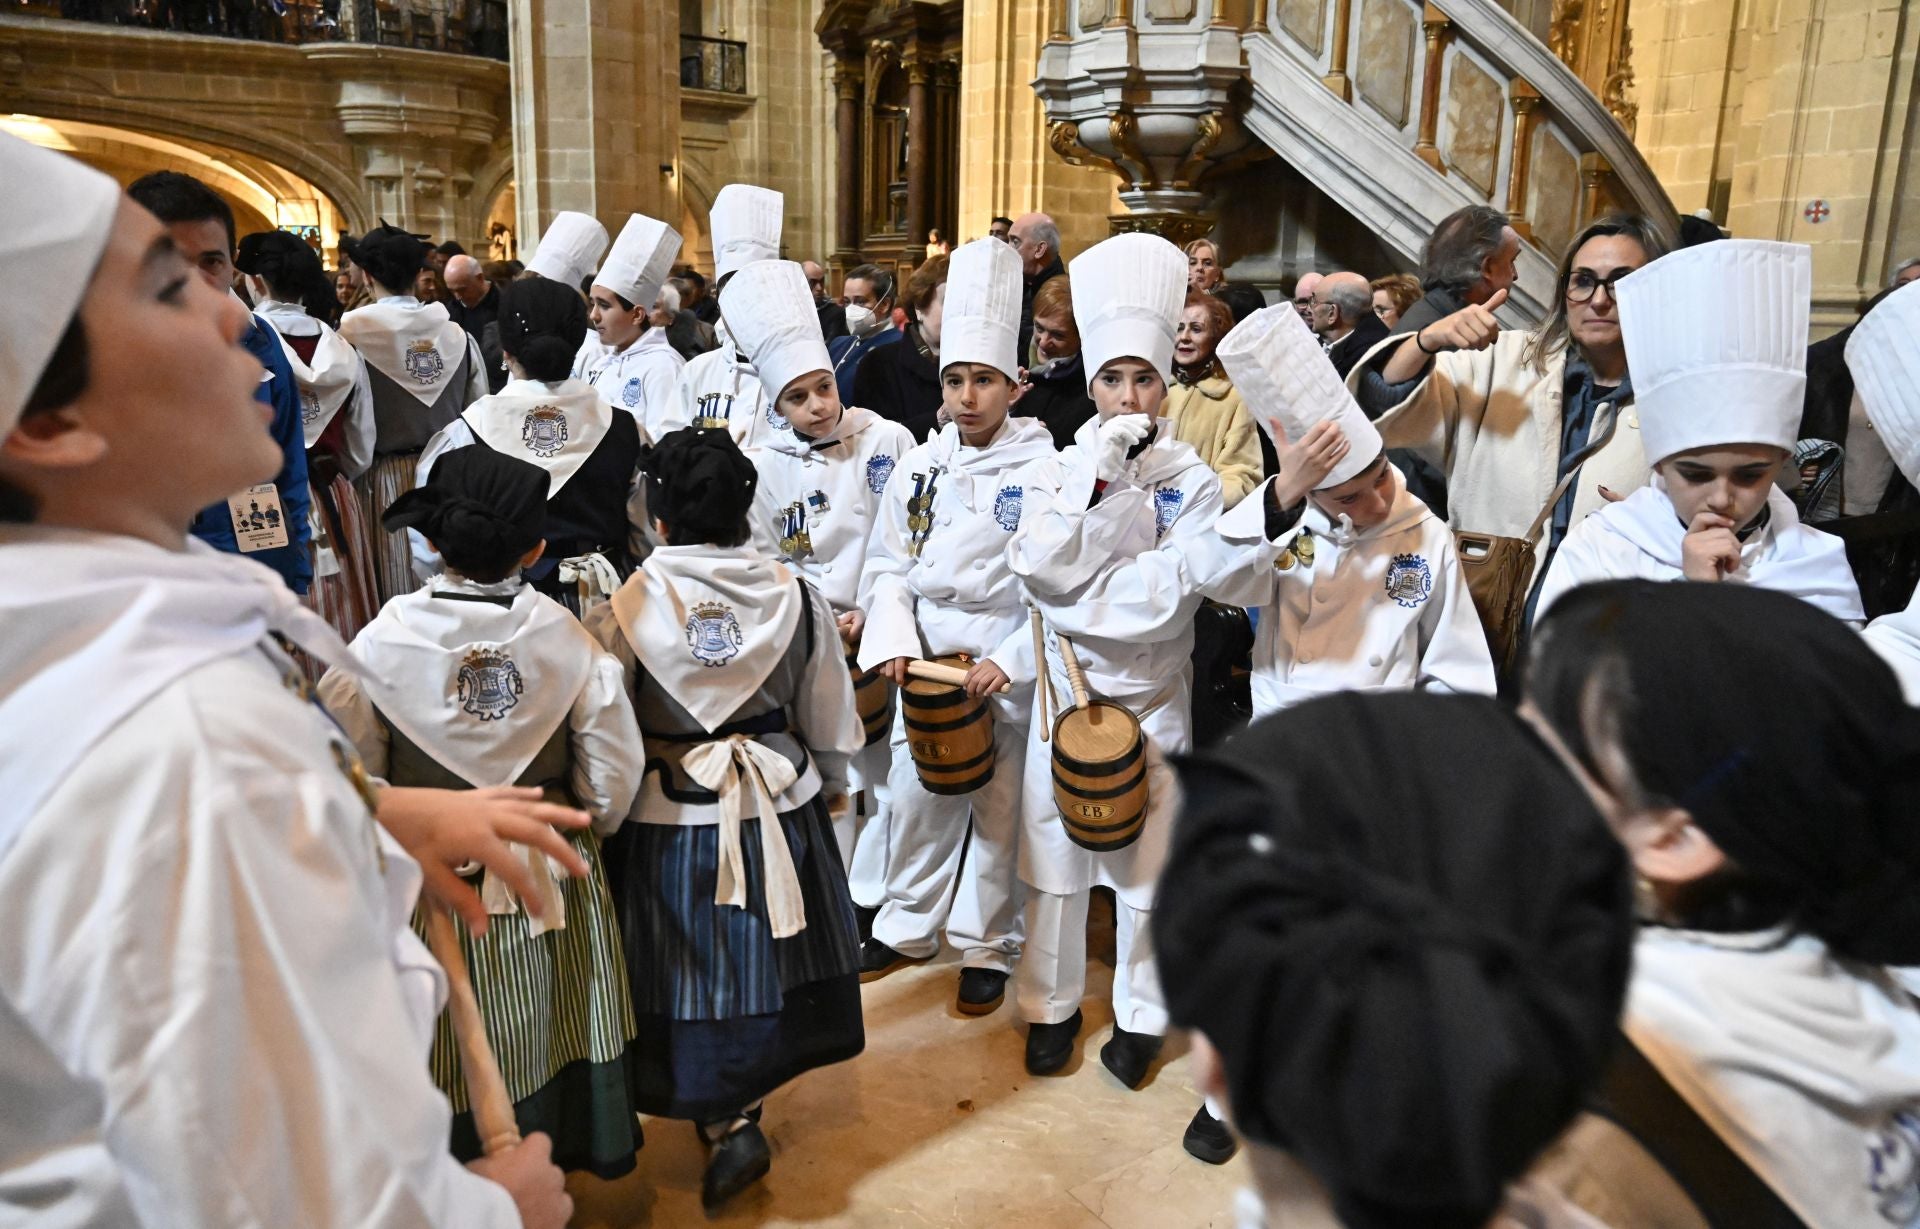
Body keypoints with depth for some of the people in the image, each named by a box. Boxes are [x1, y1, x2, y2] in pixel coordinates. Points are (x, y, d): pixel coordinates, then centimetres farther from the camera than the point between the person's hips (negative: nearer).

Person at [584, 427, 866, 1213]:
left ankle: (727, 1125, 9)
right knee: (767, 962, 22)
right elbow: (830, 723, 1)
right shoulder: (796, 596, -9)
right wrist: (829, 786, 20)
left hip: (673, 823, -2)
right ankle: (748, 1094, 40)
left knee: (693, 973, 15)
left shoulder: (624, 611, -16)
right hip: (782, 814, 3)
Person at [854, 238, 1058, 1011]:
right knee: (915, 797, 15)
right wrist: (893, 639, -8)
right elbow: (887, 564, 7)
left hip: (1009, 666, -4)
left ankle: (988, 950, 25)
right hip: (925, 659, 4)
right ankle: (906, 928, 34)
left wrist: (1010, 659, -19)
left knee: (1000, 810, 7)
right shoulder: (918, 467, 5)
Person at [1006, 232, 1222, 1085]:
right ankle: (1051, 1005, 29)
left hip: (1151, 697, -1)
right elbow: (1039, 567, -16)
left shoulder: (1192, 482, -5)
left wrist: (1070, 603, -14)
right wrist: (1094, 477, -20)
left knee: (1147, 860, 9)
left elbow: (1171, 599, -16)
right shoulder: (1057, 469, 0)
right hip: (1064, 690, 2)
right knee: (1054, 854, 10)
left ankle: (1142, 1015, 28)